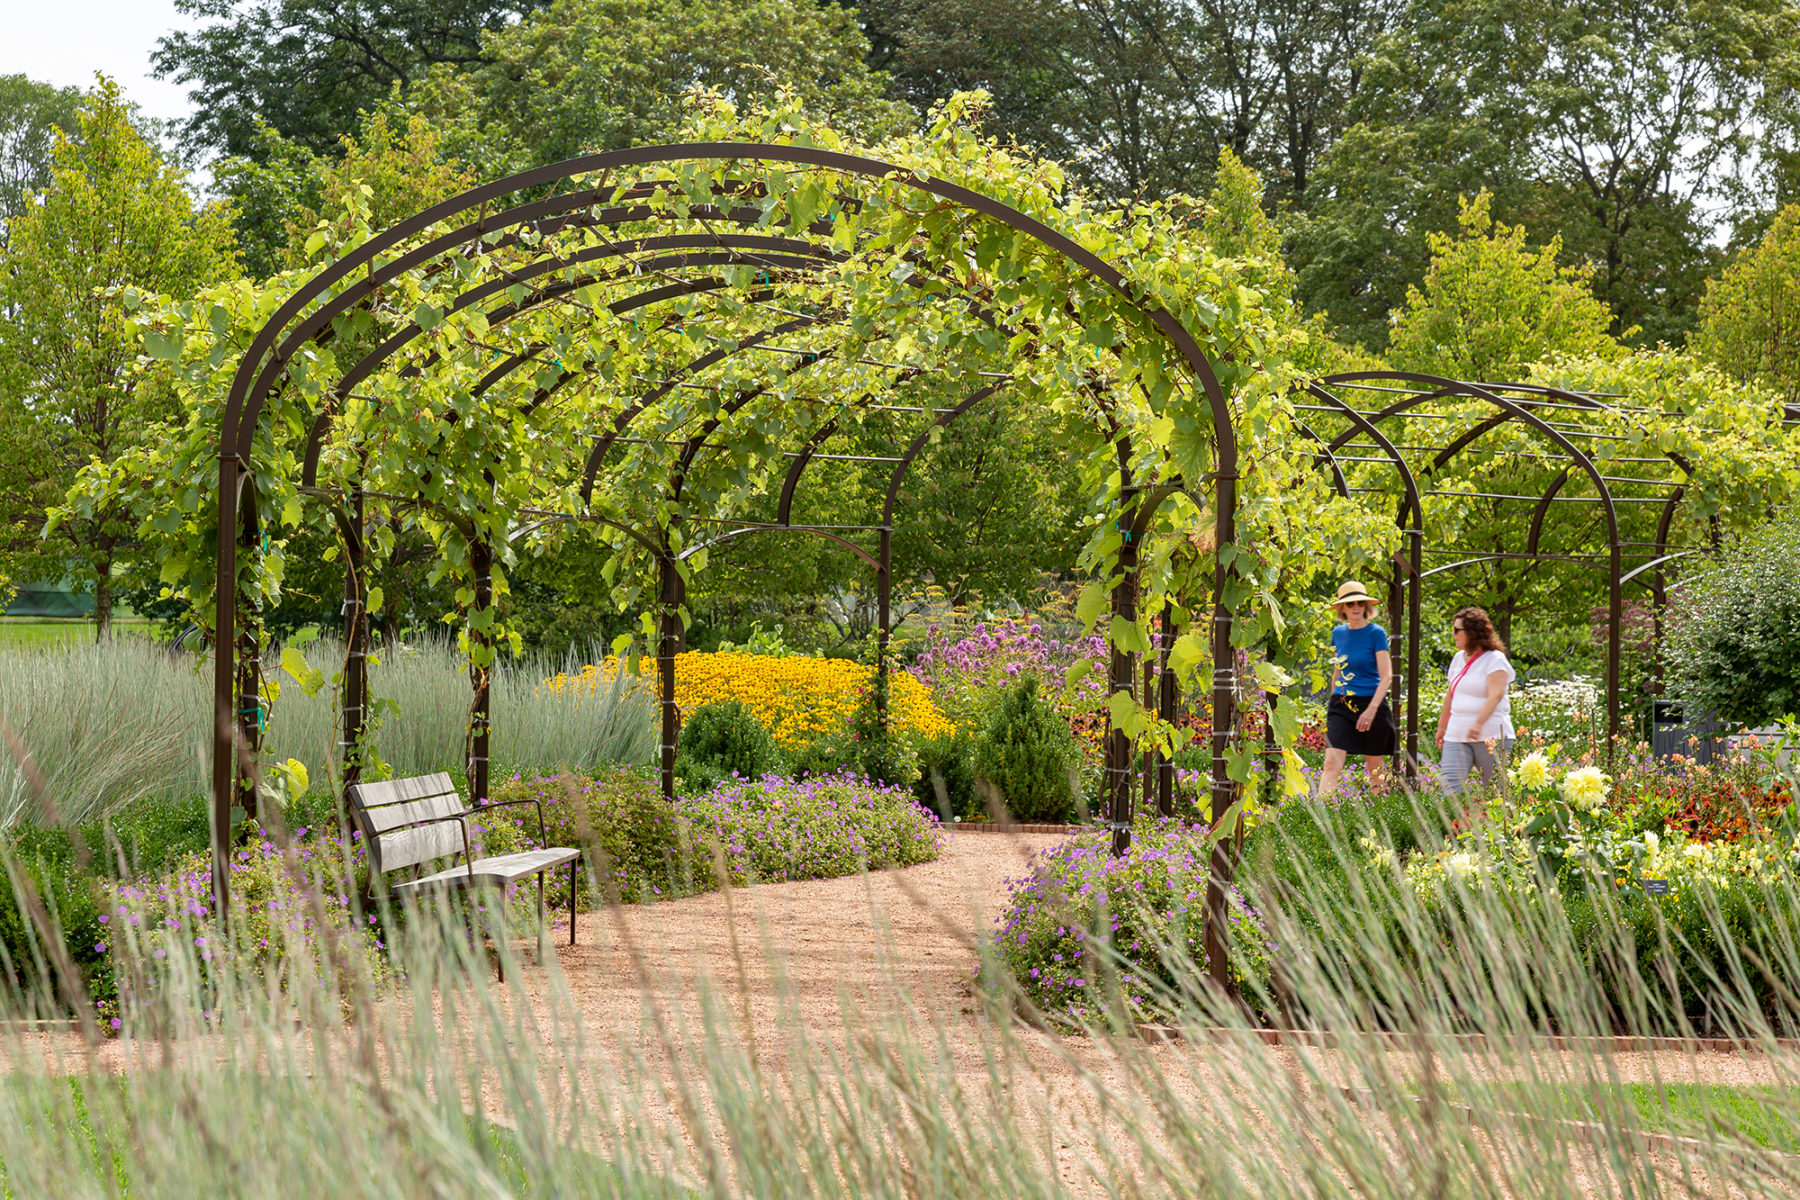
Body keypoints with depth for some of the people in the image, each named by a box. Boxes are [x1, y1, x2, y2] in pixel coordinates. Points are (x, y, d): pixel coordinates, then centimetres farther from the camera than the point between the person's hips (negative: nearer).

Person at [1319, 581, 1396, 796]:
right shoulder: (1338, 633, 8)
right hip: (1342, 705, 3)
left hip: (1371, 702, -3)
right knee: (1332, 762, -11)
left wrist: (1371, 709, -19)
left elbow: (1387, 676, -10)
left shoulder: (1376, 633, -6)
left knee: (1375, 768, 6)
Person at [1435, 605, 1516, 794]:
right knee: (1450, 785, -11)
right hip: (1457, 735, 6)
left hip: (1489, 736, -6)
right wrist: (1441, 726, 28)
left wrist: (1478, 723, -34)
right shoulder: (1458, 658, 15)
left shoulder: (1494, 660, -7)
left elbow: (1495, 695, -21)